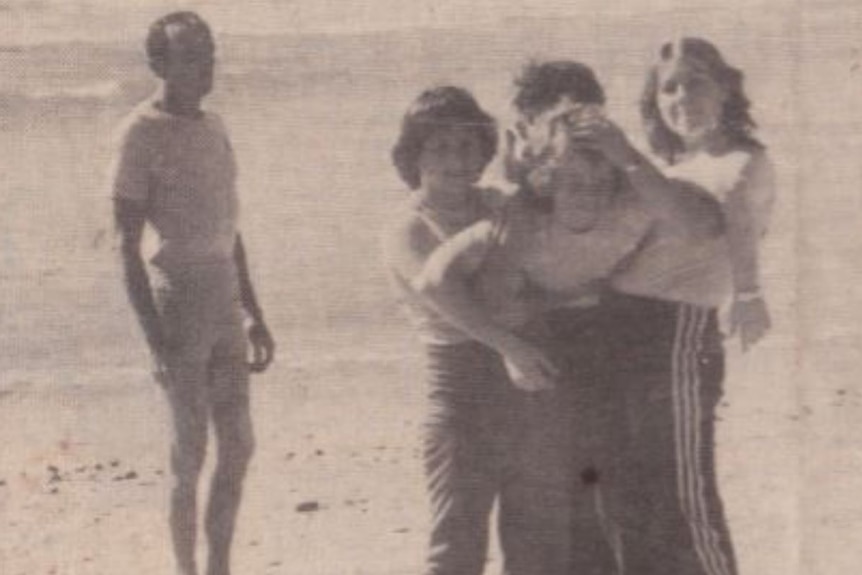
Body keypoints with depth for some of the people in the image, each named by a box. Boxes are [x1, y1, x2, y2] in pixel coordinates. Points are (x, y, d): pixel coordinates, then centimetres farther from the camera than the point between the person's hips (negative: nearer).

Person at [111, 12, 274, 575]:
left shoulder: (213, 125, 13)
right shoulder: (142, 132, -10)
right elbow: (129, 245, -14)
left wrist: (254, 314, 19)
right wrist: (157, 340, -20)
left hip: (225, 300, 7)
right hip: (178, 297, -7)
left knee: (239, 445, 10)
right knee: (191, 454, -3)